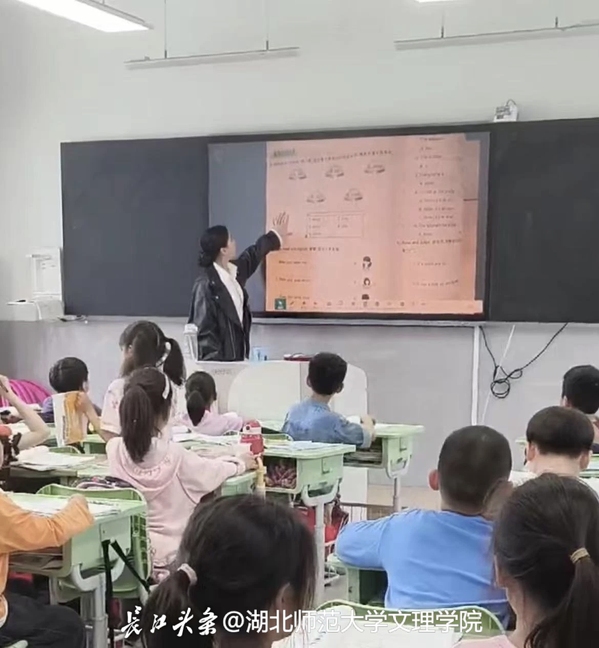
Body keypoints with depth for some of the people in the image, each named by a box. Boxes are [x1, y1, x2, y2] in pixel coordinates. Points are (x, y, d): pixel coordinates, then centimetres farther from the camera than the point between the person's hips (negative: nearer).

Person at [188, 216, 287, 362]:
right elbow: (202, 329, -19)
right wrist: (214, 360, -24)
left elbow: (252, 256, 28)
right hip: (217, 361, -9)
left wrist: (275, 237, 43)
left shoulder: (234, 271, 6)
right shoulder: (206, 284, -19)